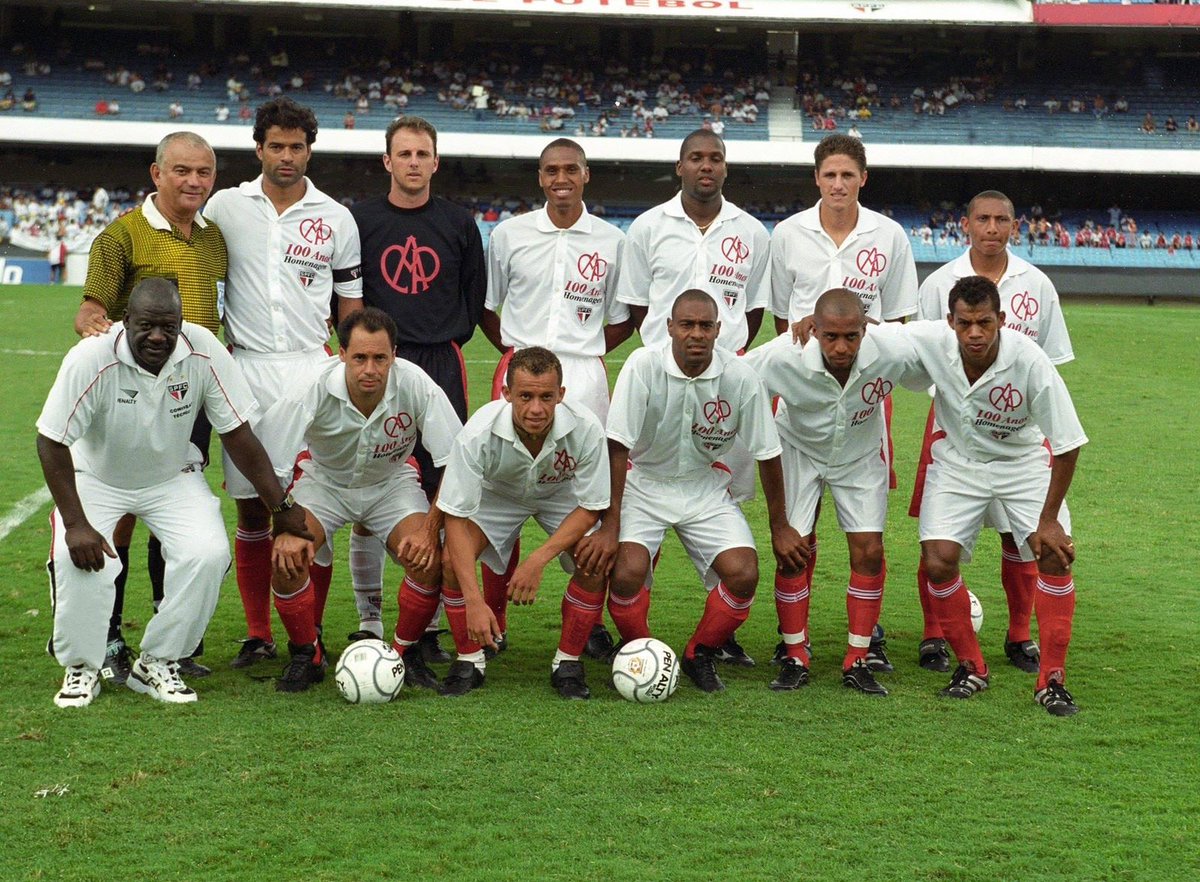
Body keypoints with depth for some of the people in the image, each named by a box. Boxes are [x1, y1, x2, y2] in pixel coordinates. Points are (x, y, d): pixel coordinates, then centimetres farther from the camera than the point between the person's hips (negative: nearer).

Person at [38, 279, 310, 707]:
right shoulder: (91, 359, -29)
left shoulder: (204, 352, -23)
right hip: (95, 476, -2)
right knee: (78, 556, -26)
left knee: (209, 554, -21)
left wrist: (281, 507, -9)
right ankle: (81, 668, -2)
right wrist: (75, 524, -27)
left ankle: (157, 664, -2)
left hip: (172, 476, 2)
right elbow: (51, 443, -21)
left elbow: (238, 434, -12)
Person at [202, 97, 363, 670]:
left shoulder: (335, 218, 7)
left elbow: (350, 302, 11)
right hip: (244, 369, 1)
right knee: (251, 509, 4)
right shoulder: (226, 207, 7)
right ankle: (257, 634, 12)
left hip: (310, 370, -1)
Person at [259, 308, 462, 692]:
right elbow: (272, 464, -21)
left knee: (429, 559, -24)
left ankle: (406, 652, 3)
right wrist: (287, 529, -29)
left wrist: (430, 529, -25)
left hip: (391, 483, 0)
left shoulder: (416, 385, -28)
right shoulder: (312, 387, -30)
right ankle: (306, 655, 0)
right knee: (287, 556, -25)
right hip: (323, 481, 0)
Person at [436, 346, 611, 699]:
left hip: (561, 495, 1)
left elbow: (590, 507, -21)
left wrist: (538, 559, -34)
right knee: (450, 559, -24)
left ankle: (567, 663, -2)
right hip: (496, 494, 0)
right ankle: (469, 661, -2)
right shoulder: (479, 432, -37)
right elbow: (456, 516, -31)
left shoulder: (585, 428, -35)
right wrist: (474, 601, -40)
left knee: (595, 565, -24)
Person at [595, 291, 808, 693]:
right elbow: (618, 447, -18)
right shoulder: (643, 366, -21)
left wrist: (779, 528, 2)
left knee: (744, 574, -16)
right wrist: (610, 525, -21)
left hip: (705, 486, 2)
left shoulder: (741, 377, -16)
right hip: (644, 482, -2)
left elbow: (767, 453, -4)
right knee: (626, 573, -24)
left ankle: (701, 656, 11)